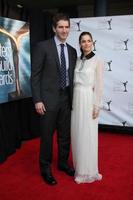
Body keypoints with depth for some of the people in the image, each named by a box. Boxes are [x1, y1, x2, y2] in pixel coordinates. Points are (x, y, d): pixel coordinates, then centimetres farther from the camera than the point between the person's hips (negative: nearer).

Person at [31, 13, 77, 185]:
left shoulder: (72, 51, 10)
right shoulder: (43, 47, -6)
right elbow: (35, 75, -9)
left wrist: (73, 97, 10)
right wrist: (37, 100, -14)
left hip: (66, 98, 5)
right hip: (49, 99, -5)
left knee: (65, 134, 15)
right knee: (47, 135, 6)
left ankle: (63, 163, 36)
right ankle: (45, 168, 25)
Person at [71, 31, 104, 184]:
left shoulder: (97, 60, -6)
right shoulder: (78, 60, 12)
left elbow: (99, 85, -9)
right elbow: (75, 81, 14)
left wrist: (97, 105, -13)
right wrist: (73, 100, 11)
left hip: (89, 99, -6)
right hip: (76, 98, 6)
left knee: (88, 135, 0)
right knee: (77, 134, 12)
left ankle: (88, 170, 14)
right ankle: (79, 165, 29)